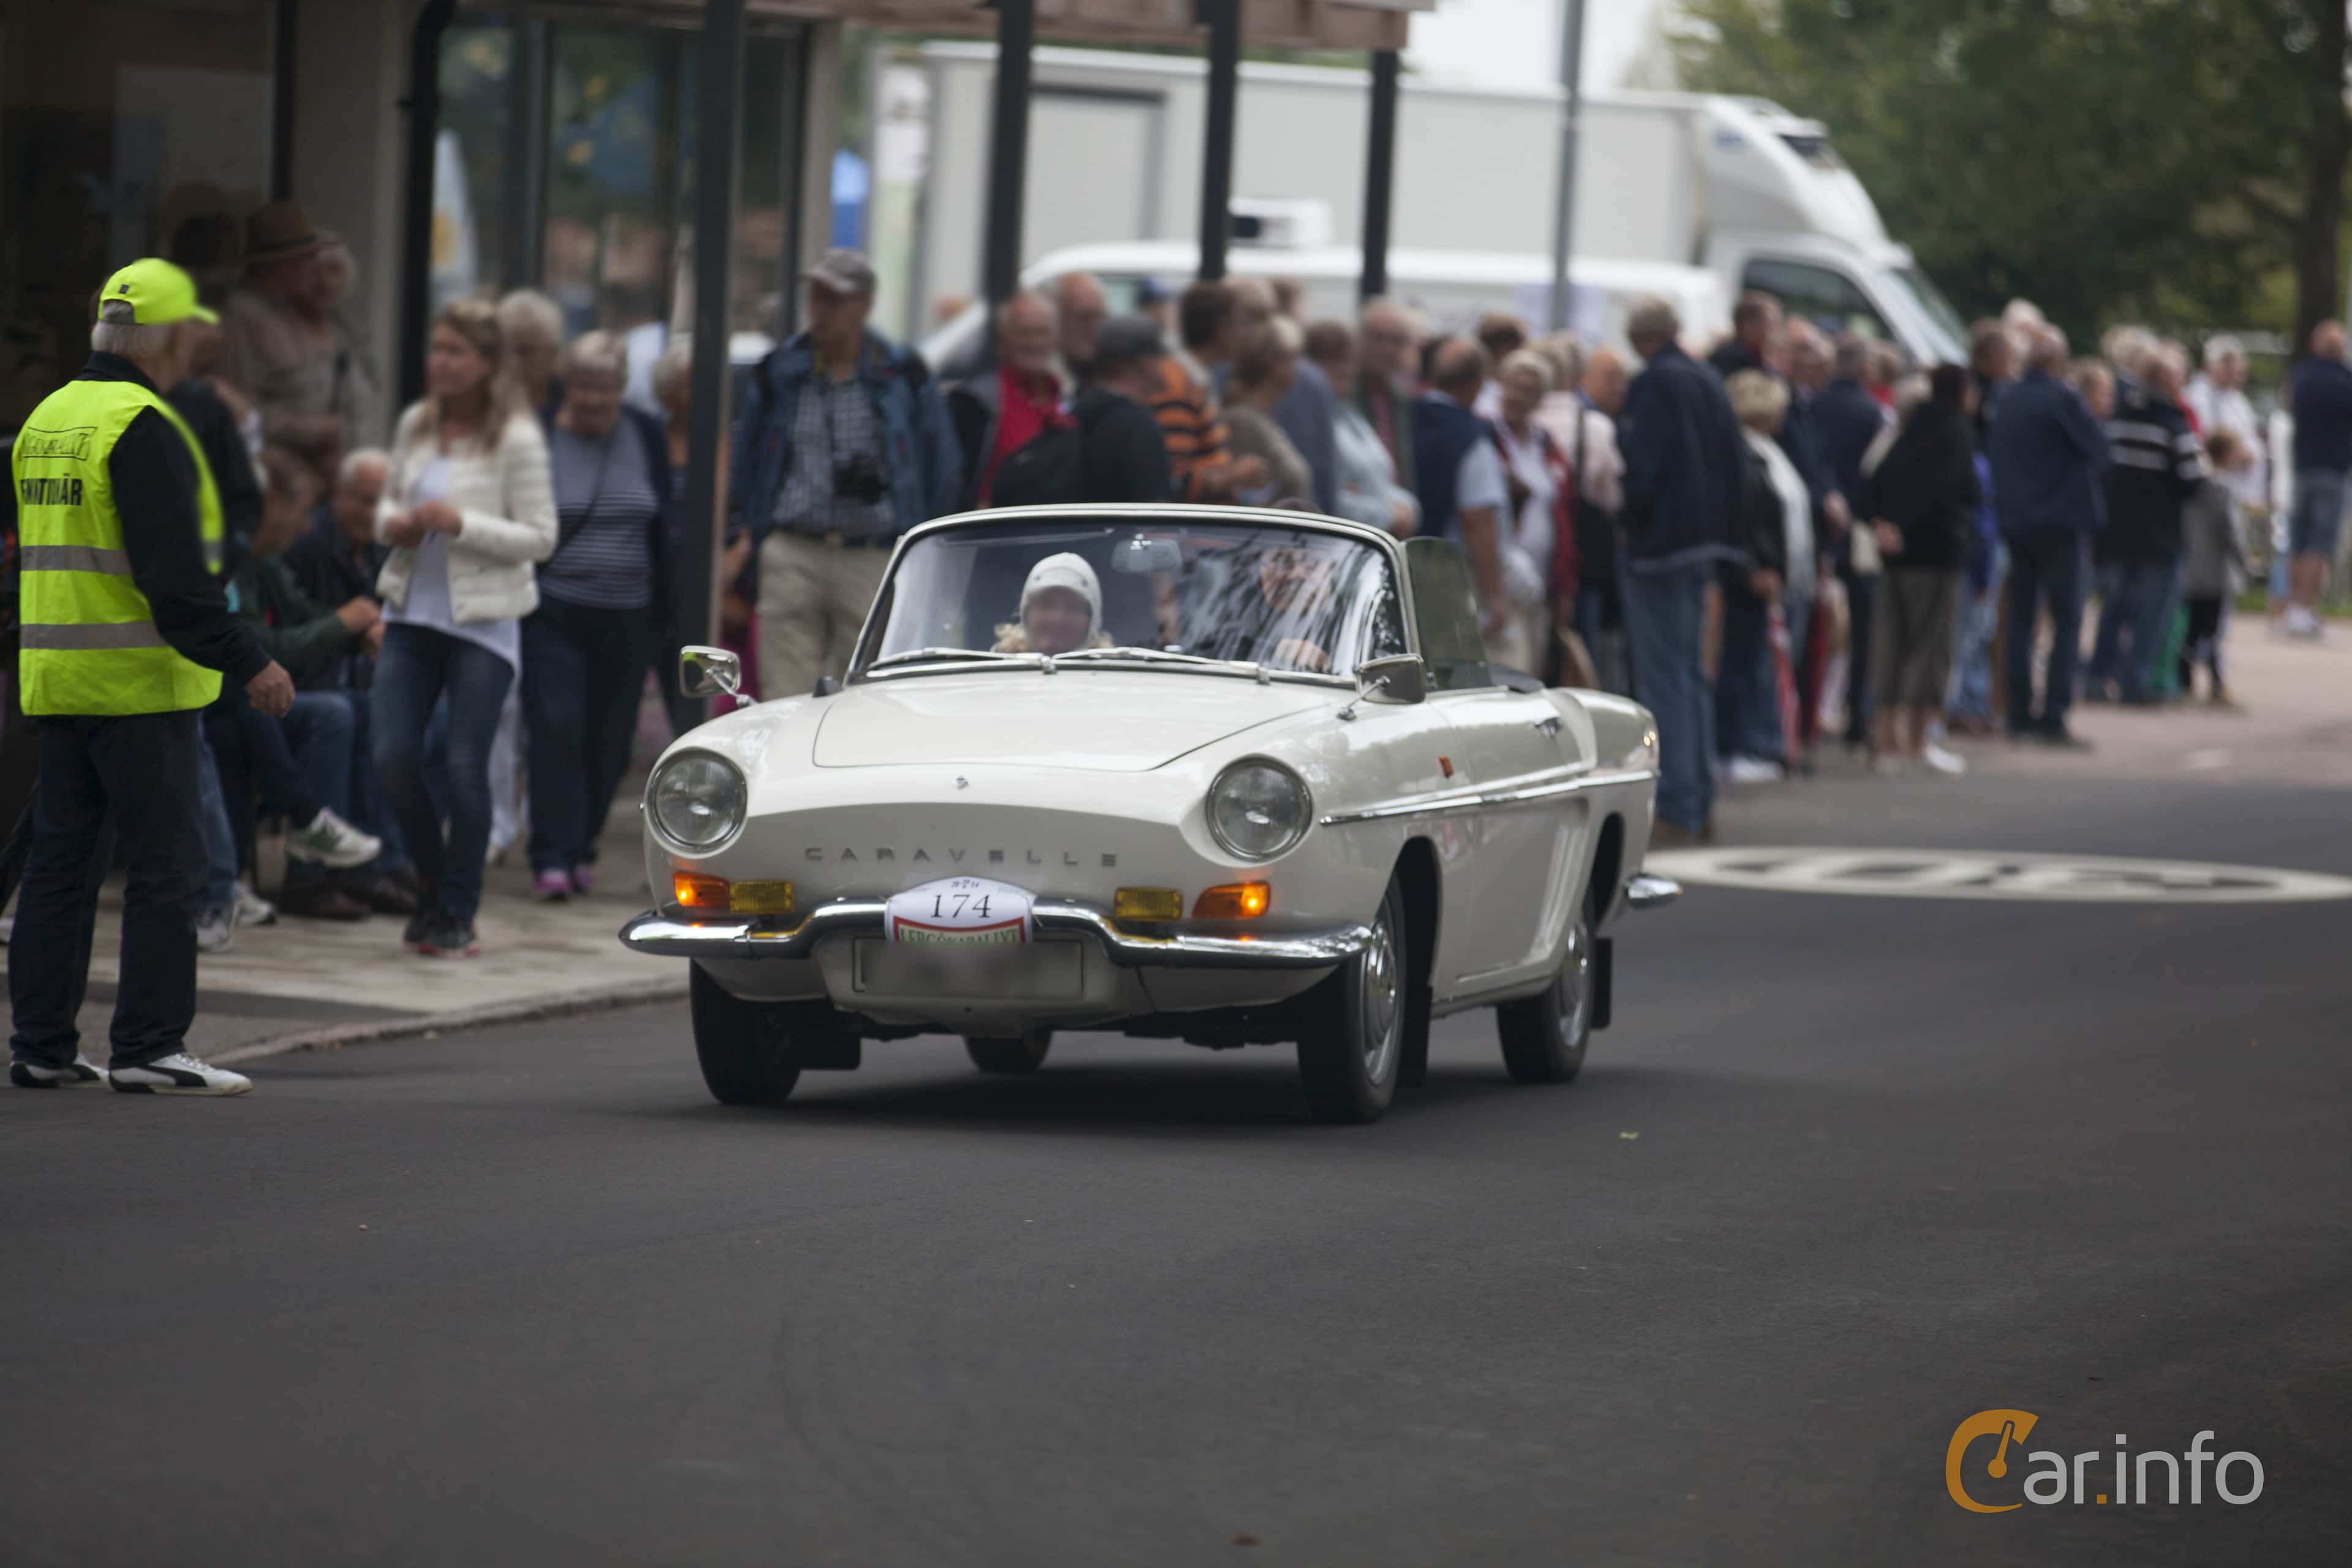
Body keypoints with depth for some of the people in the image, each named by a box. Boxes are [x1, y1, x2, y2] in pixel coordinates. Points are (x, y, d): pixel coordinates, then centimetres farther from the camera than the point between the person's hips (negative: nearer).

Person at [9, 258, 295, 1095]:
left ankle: (40, 1046, 12)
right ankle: (148, 1048, -5)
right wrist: (248, 661, -18)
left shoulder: (48, 418, 14)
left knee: (60, 862, 11)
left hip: (55, 678, 9)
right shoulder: (142, 428, -15)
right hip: (139, 680, -9)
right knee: (166, 867, -4)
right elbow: (173, 572, -21)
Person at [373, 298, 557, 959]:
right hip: (413, 612, 5)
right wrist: (393, 523, -3)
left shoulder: (517, 439, -9)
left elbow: (540, 538, -9)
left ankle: (459, 914, 9)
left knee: (466, 768, -3)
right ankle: (434, 883, 20)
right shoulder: (417, 424, 7)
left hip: (482, 623, -5)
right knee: (393, 756, -2)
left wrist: (461, 523, -20)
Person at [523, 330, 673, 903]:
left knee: (609, 739, 5)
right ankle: (552, 859, -12)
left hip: (628, 619, 3)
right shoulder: (539, 437, -4)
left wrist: (665, 606, 9)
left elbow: (665, 523, 13)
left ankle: (580, 848, 18)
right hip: (553, 613, -3)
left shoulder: (648, 437, 6)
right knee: (555, 730, -12)